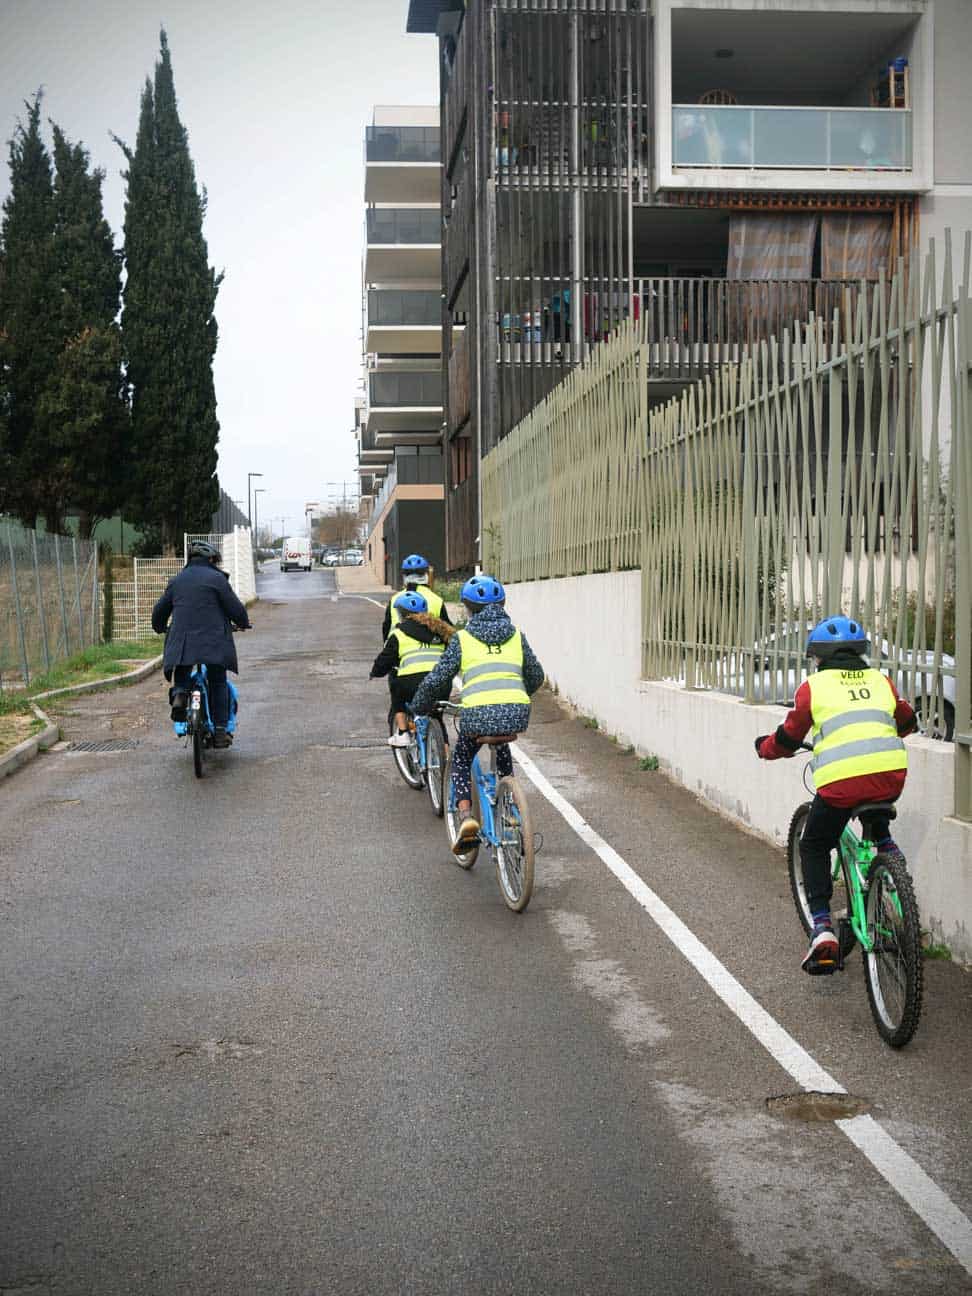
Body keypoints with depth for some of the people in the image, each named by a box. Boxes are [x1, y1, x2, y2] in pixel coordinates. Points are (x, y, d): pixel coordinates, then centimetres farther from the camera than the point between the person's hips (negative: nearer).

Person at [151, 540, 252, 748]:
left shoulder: (177, 580, 14)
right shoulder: (216, 578, -1)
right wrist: (243, 623, 18)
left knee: (182, 675, 22)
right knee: (218, 683, 8)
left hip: (182, 641, 3)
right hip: (214, 641, -3)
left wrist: (160, 628, 42)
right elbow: (234, 607, -3)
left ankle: (179, 693, -13)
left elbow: (160, 610, 22)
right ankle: (220, 729, 2)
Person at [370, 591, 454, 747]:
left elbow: (385, 660, 13)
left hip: (413, 682, -4)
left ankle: (401, 733, 18)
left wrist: (374, 673, 32)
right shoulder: (439, 630, 22)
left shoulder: (399, 633, 9)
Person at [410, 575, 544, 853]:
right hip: (517, 714, 3)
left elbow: (436, 680, 5)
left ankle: (466, 816, 1)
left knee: (461, 761, 23)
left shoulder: (463, 638, 7)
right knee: (502, 748, 36)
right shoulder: (516, 636, 16)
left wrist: (419, 708, 22)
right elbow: (536, 676, 24)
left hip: (478, 713, -3)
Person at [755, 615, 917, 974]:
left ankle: (822, 928, 3)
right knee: (874, 809, 40)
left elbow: (788, 739, 12)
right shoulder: (881, 681, 18)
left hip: (840, 780, -4)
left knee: (814, 848, 15)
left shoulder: (814, 686, 9)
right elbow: (907, 722, 32)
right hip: (891, 775, 4)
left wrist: (764, 747, 33)